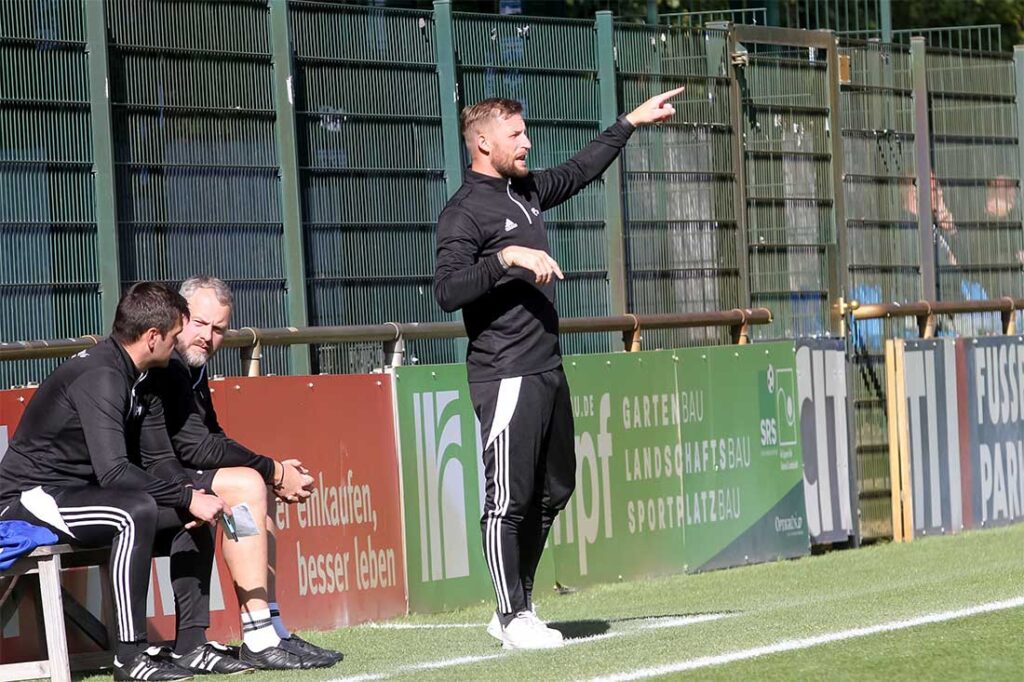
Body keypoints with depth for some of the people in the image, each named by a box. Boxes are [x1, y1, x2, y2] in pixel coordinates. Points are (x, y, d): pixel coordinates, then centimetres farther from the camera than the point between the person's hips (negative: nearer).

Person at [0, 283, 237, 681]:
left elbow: (158, 458, 9)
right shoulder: (100, 376, -23)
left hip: (78, 491, 10)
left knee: (192, 516, 3)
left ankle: (191, 644, 3)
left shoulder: (137, 378, 8)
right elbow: (114, 471, -32)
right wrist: (188, 498, -28)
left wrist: (191, 495, -11)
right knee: (137, 510, -33)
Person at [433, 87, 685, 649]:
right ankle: (513, 619, 1)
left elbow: (580, 171, 33)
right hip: (506, 378, -9)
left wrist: (632, 122, 35)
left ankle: (516, 608, 21)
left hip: (548, 372, 9)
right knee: (509, 499, -6)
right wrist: (505, 258, -25)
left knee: (552, 492, 13)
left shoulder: (526, 192, 15)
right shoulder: (463, 212, -9)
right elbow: (446, 292, -20)